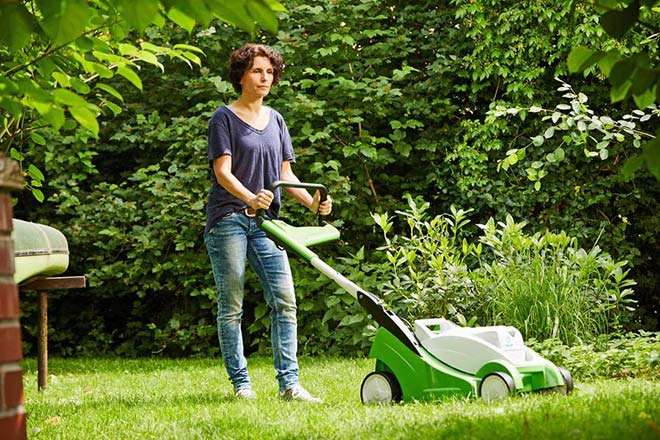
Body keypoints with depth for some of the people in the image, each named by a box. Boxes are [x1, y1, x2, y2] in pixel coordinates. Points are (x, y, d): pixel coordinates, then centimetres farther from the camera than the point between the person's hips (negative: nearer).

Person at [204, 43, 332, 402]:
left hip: (266, 222, 5)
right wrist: (250, 198, -29)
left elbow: (286, 174, 16)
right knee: (231, 306, -1)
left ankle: (289, 383, -6)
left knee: (284, 300, -6)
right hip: (229, 220, -5)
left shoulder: (275, 120, 16)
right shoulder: (224, 118, -1)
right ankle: (241, 384, 5)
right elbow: (223, 172, -11)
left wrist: (312, 201, -2)